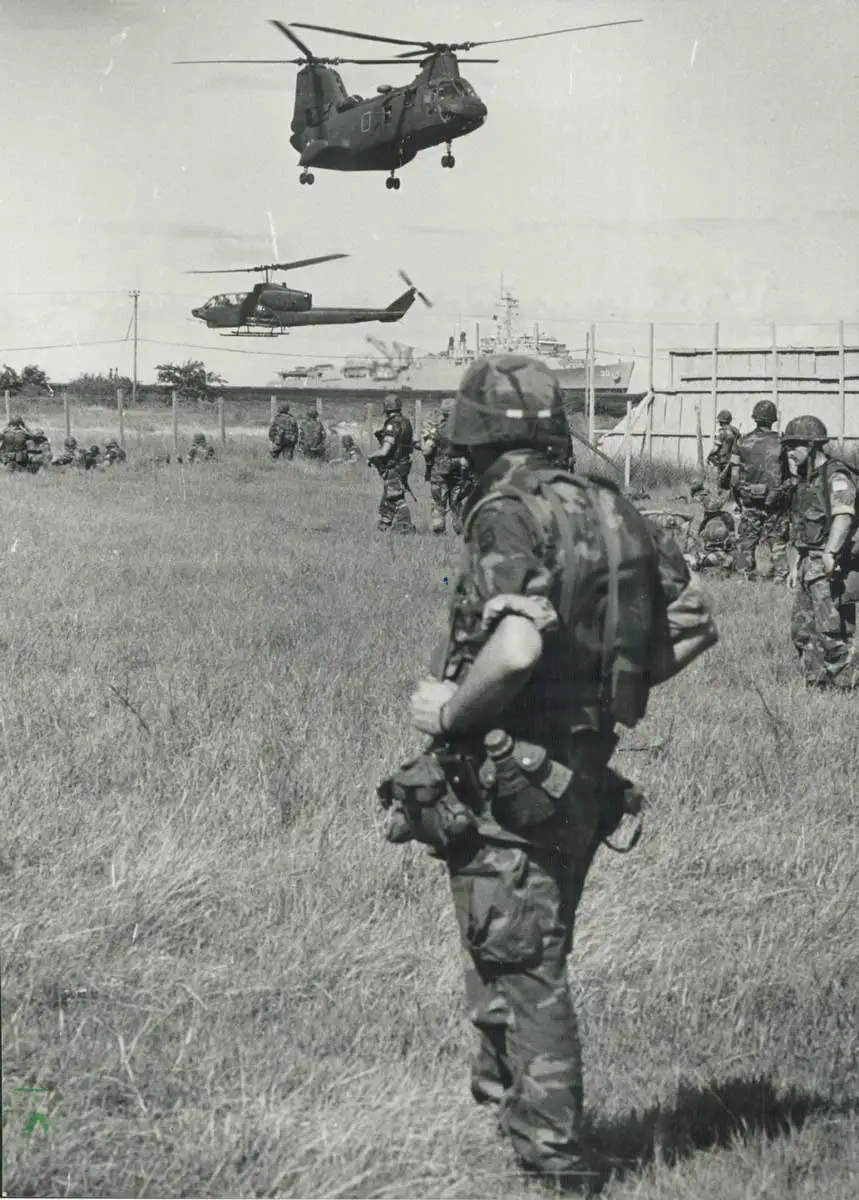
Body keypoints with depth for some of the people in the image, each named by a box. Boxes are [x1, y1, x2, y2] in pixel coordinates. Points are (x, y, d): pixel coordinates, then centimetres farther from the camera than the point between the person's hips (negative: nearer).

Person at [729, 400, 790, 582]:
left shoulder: (743, 443, -2)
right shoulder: (781, 443, -5)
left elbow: (734, 478, -1)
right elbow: (791, 475, -4)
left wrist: (739, 499, 11)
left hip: (750, 500, 0)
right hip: (776, 502, 0)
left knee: (746, 540, 13)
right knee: (777, 540, 10)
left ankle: (746, 574, 14)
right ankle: (780, 575, 8)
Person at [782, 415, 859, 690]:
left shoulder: (836, 477, -13)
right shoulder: (805, 480, 16)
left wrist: (831, 552, -42)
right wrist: (795, 567, 21)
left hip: (833, 567, -9)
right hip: (809, 566, 9)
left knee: (832, 635, -10)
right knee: (802, 630, 11)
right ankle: (816, 688, 19)